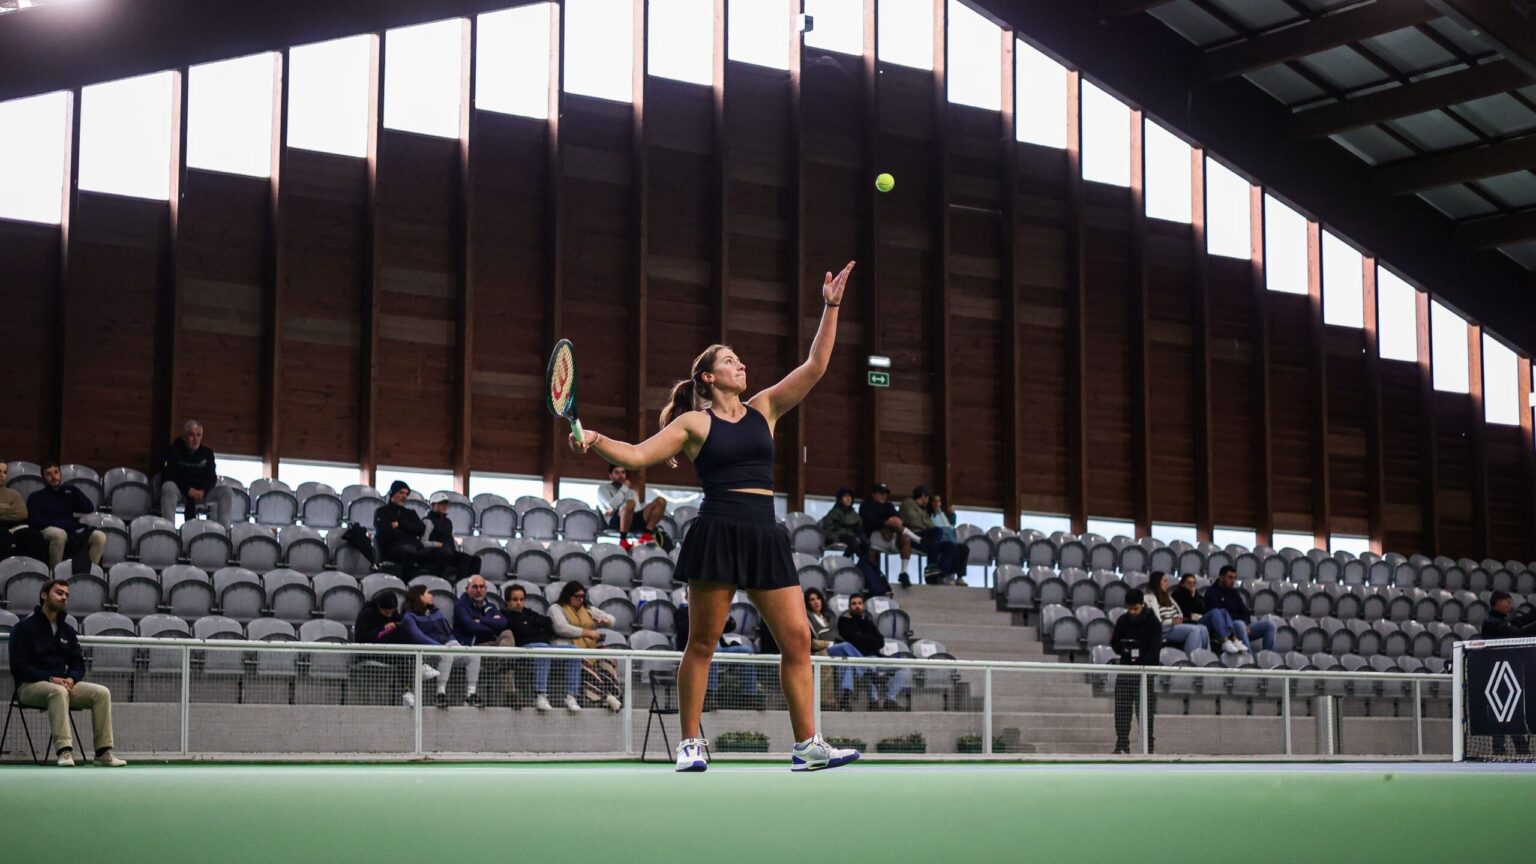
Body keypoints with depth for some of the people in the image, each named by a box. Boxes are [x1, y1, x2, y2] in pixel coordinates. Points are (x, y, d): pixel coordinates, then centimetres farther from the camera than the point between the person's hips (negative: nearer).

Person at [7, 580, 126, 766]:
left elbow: (79, 664, 16)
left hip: (64, 684, 6)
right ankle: (63, 751, -44)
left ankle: (103, 752, -19)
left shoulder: (67, 630, 16)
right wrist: (50, 678, -21)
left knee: (102, 692, -17)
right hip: (30, 686, -6)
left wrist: (71, 678, -9)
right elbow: (18, 667, -10)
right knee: (58, 691, -39)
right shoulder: (24, 627, -3)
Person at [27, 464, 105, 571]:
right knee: (60, 534, -41)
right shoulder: (35, 497, 14)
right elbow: (34, 521, -1)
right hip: (48, 530, -4)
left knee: (100, 537, -23)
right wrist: (62, 523, -10)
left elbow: (90, 509, 15)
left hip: (72, 531, 4)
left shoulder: (70, 491, 24)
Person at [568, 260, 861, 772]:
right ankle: (690, 743, 8)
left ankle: (807, 745, 2)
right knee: (702, 642, -1)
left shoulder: (763, 409, 16)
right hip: (718, 533, -4)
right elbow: (636, 456, -2)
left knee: (797, 639, -2)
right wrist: (596, 441, -19)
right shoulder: (694, 423, 5)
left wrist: (830, 308, 8)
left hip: (766, 538, 4)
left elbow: (815, 367, 12)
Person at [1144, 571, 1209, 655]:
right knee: (1194, 630, -29)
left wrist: (1179, 619, 0)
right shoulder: (1150, 597, -4)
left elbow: (1179, 613, 22)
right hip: (1164, 629, -9)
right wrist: (1172, 621, -15)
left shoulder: (1166, 596, 25)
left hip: (1176, 625, 9)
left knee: (1203, 629, -16)